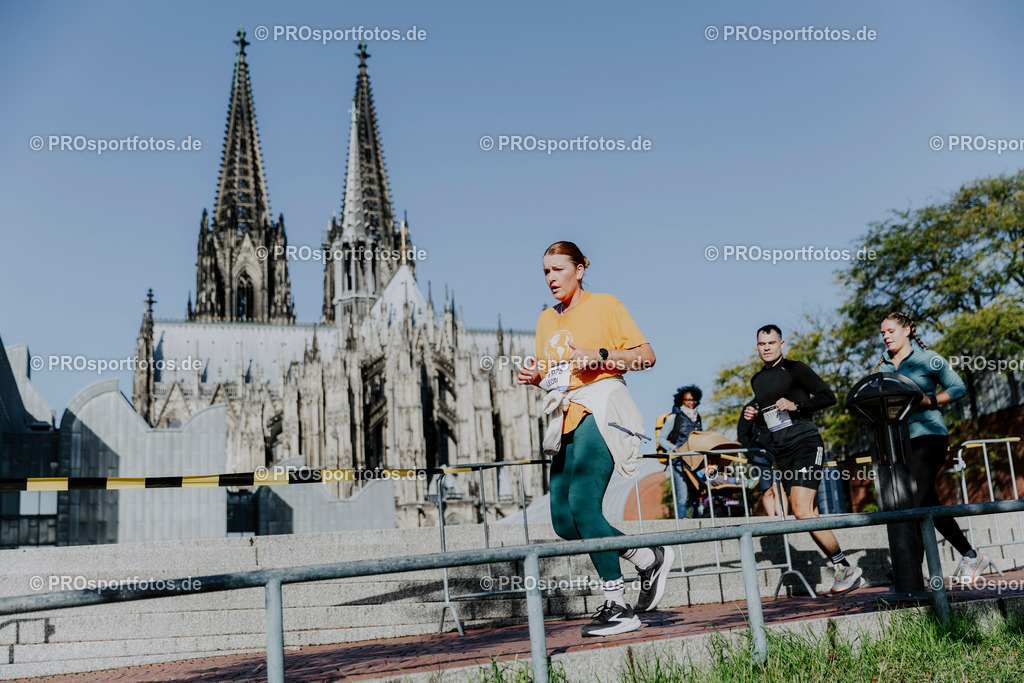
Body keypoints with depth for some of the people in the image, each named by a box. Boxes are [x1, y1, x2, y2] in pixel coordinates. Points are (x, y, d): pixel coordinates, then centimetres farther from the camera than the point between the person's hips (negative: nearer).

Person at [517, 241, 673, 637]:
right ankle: (648, 559, 14)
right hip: (566, 419, 7)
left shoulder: (604, 305, 2)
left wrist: (600, 356, -16)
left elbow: (646, 355, -2)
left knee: (582, 503, -21)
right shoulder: (546, 320, 20)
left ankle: (617, 607, -9)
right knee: (563, 520, -1)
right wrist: (535, 377, 5)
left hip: (600, 409, -7)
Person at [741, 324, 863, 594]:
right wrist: (754, 415, 8)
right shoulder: (757, 380, 18)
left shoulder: (795, 369, -1)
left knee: (802, 511, -19)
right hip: (782, 451, 7)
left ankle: (845, 568, -8)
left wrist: (796, 405, -15)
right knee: (809, 517, 3)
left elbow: (828, 396, -6)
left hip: (805, 443, -7)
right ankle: (844, 571, 11)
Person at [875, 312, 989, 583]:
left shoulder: (927, 359, -1)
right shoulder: (882, 367, 15)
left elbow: (958, 388, -2)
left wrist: (926, 401, -14)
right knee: (928, 504, 8)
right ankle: (971, 556, 22)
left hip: (927, 434, -6)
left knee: (914, 502, -14)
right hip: (898, 439, 6)